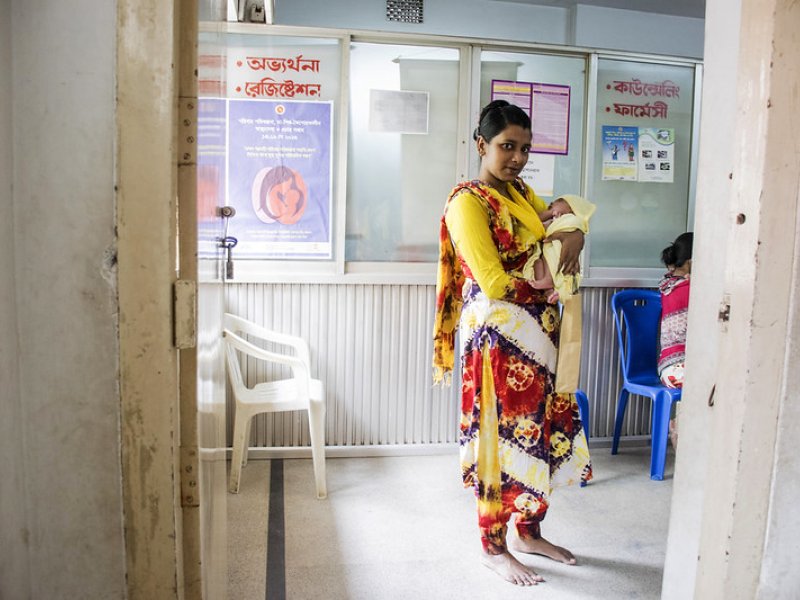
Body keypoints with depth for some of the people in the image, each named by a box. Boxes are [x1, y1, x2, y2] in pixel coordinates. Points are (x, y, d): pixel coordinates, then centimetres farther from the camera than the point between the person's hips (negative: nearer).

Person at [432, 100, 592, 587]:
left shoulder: (523, 193, 12)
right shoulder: (468, 202, -13)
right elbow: (494, 283, -19)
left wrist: (572, 236, -7)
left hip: (540, 330, 8)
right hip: (500, 335, -8)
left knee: (546, 431, 15)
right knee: (506, 437, 2)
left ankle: (528, 531, 34)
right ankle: (494, 548, 22)